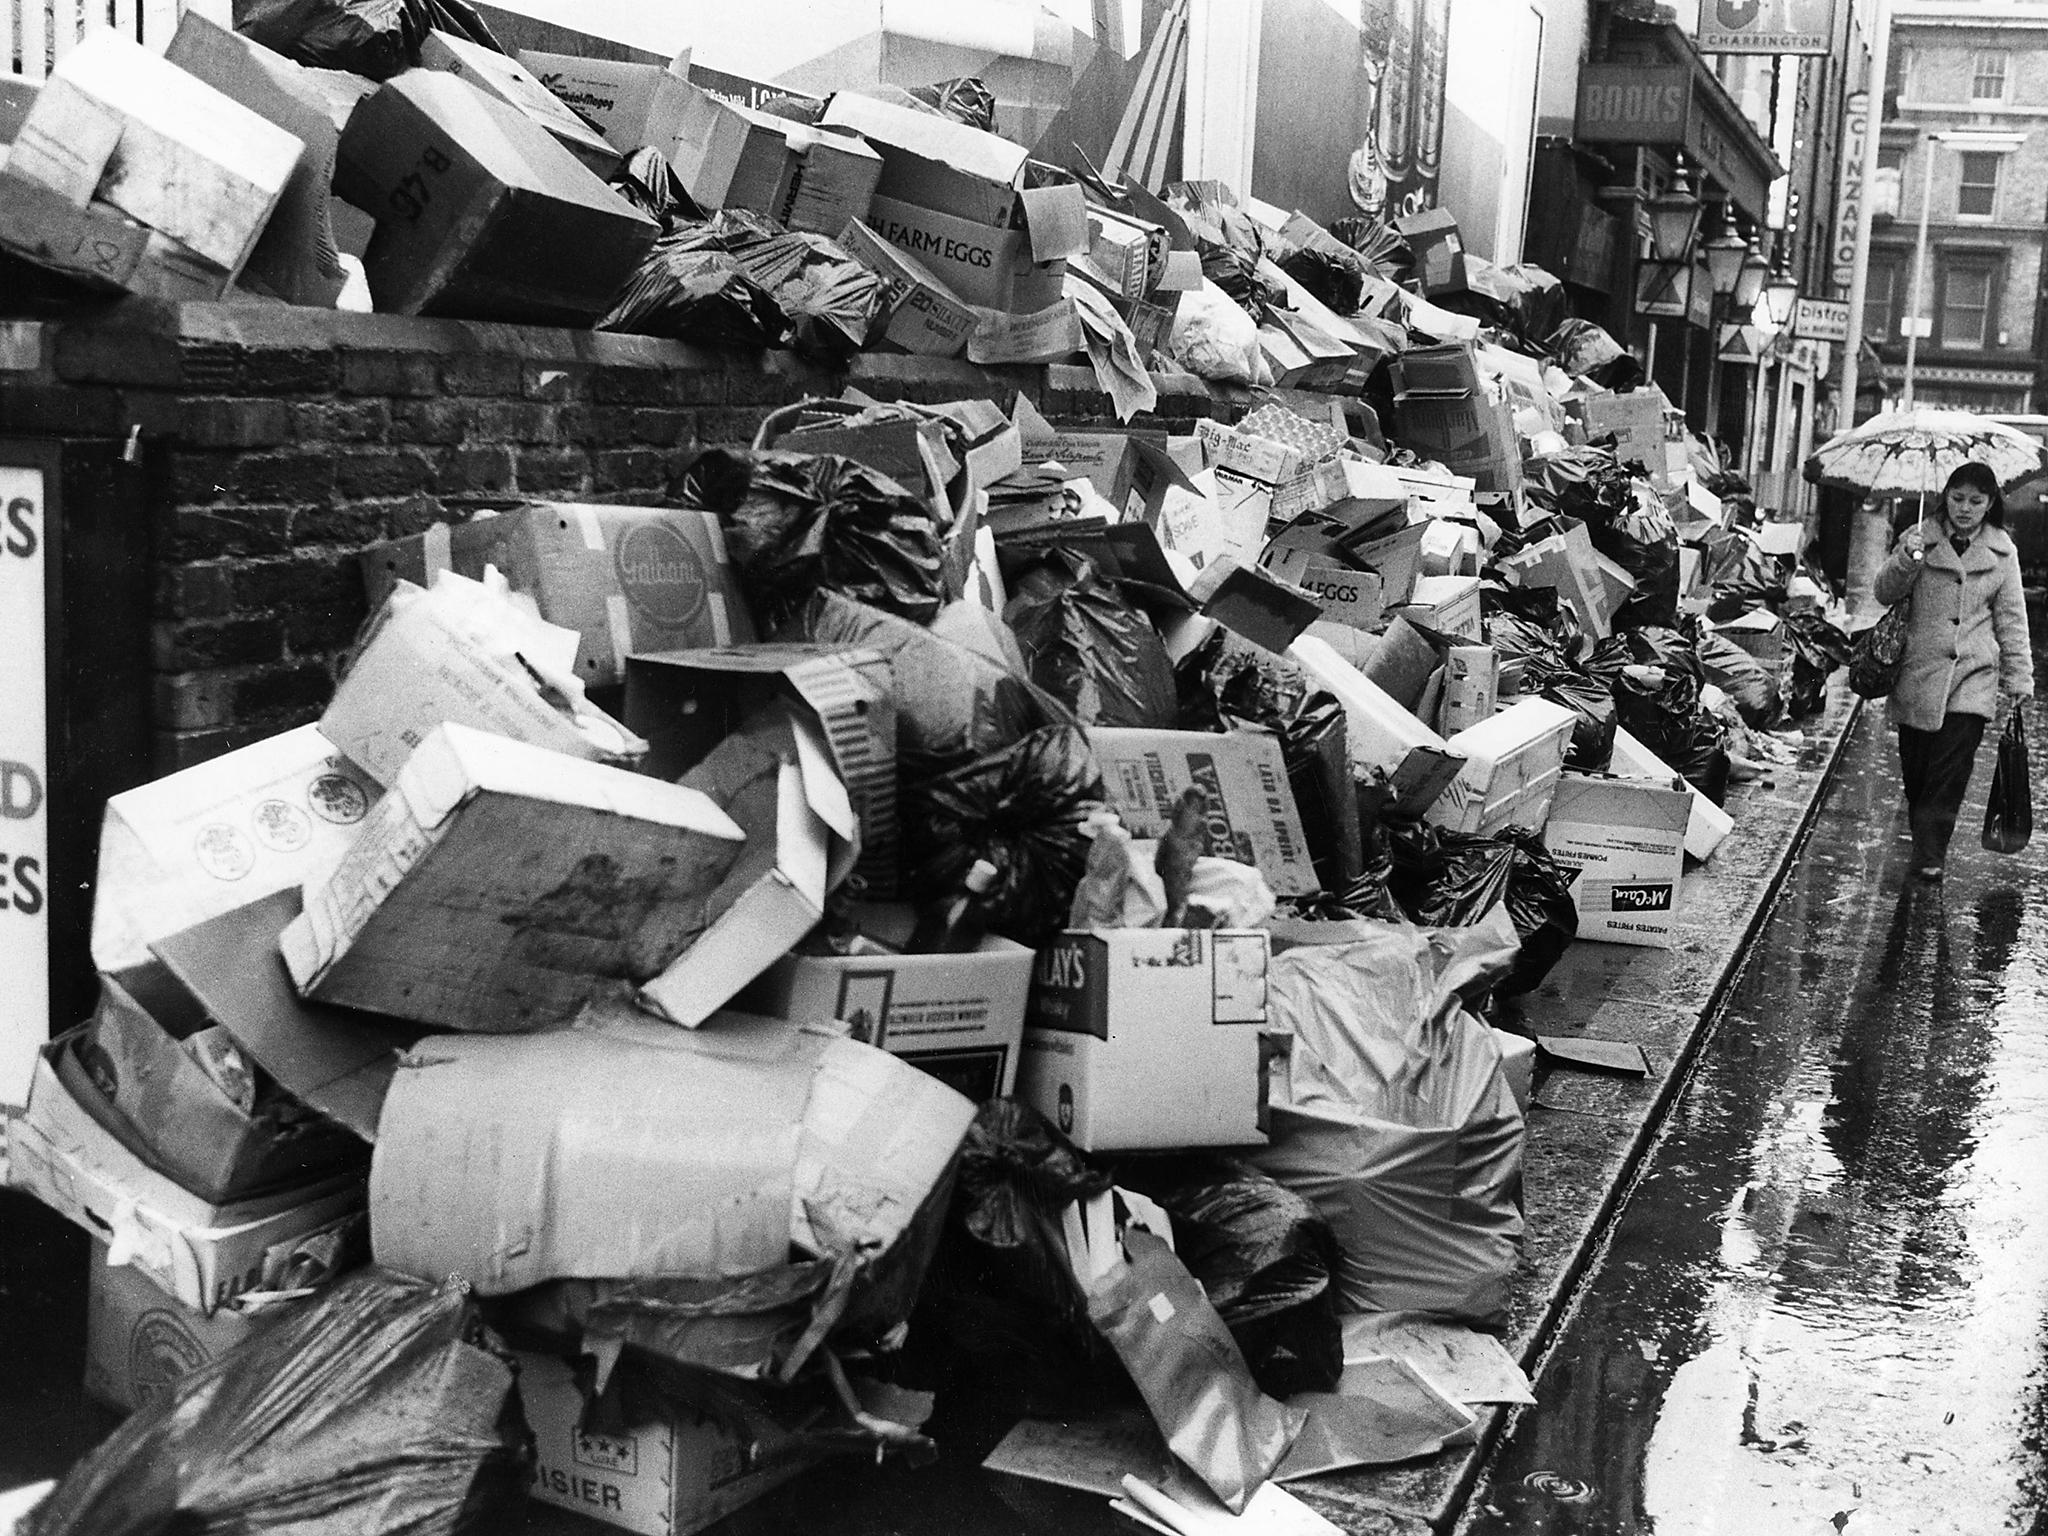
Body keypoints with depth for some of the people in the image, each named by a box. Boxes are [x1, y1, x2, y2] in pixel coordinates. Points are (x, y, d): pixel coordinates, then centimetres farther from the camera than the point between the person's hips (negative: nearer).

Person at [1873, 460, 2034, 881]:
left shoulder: (2001, 551, 6)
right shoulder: (1920, 537, 4)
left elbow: (2012, 619, 8)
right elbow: (1885, 593, 1)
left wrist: (2019, 677, 5)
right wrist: (1906, 559, -18)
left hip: (1974, 677, 0)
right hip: (1919, 671, 0)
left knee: (1951, 770, -10)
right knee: (1915, 768, 5)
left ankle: (1930, 856, -7)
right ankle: (1926, 842, 25)